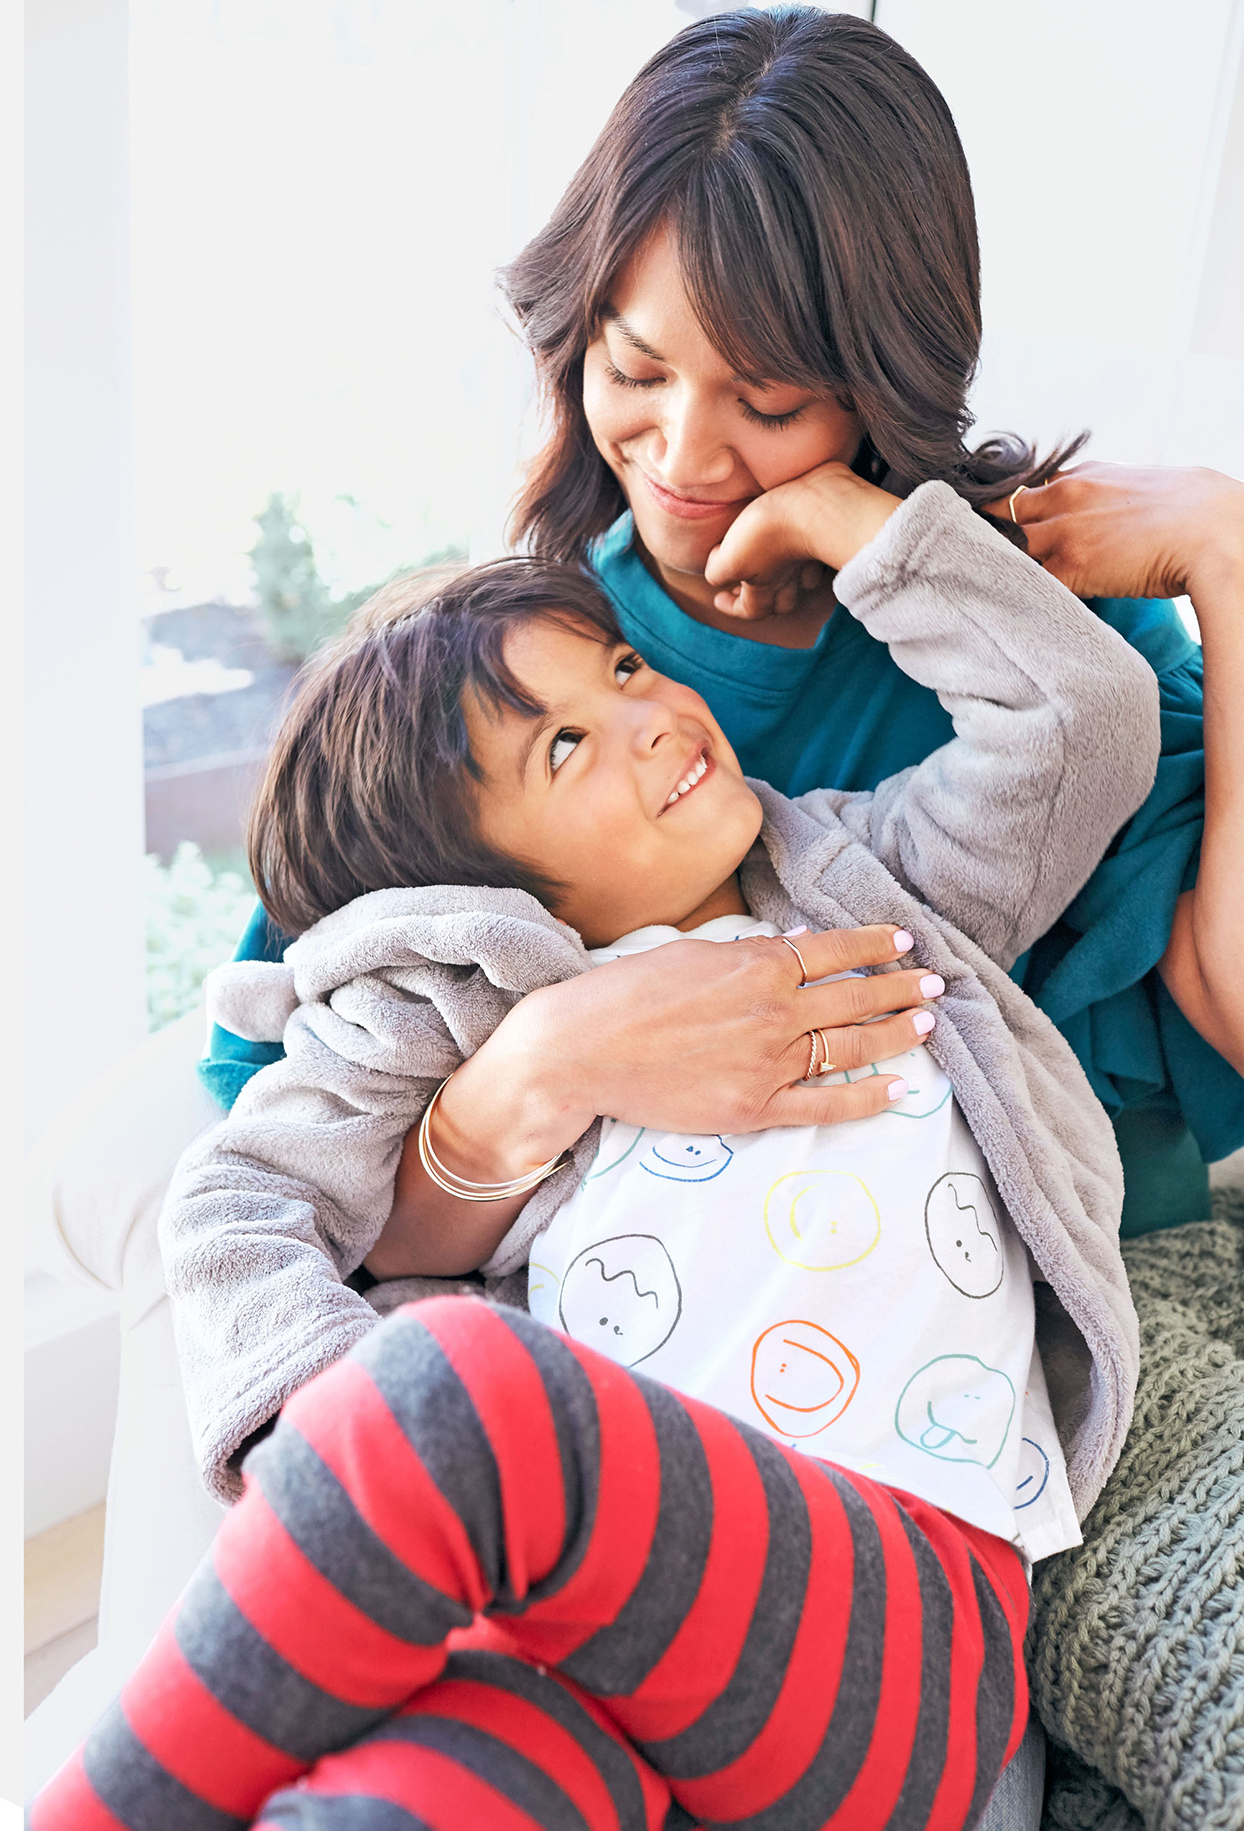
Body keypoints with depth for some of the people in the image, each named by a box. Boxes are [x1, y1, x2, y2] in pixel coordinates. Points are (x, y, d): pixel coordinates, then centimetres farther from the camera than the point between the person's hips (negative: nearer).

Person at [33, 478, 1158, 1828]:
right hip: (600, 1587, 0)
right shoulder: (478, 998, 15)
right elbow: (234, 1206, 7)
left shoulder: (875, 888, 23)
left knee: (464, 1393, -32)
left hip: (900, 1589, 0)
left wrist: (835, 506, 16)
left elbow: (1085, 717, 14)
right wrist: (348, 1455, -14)